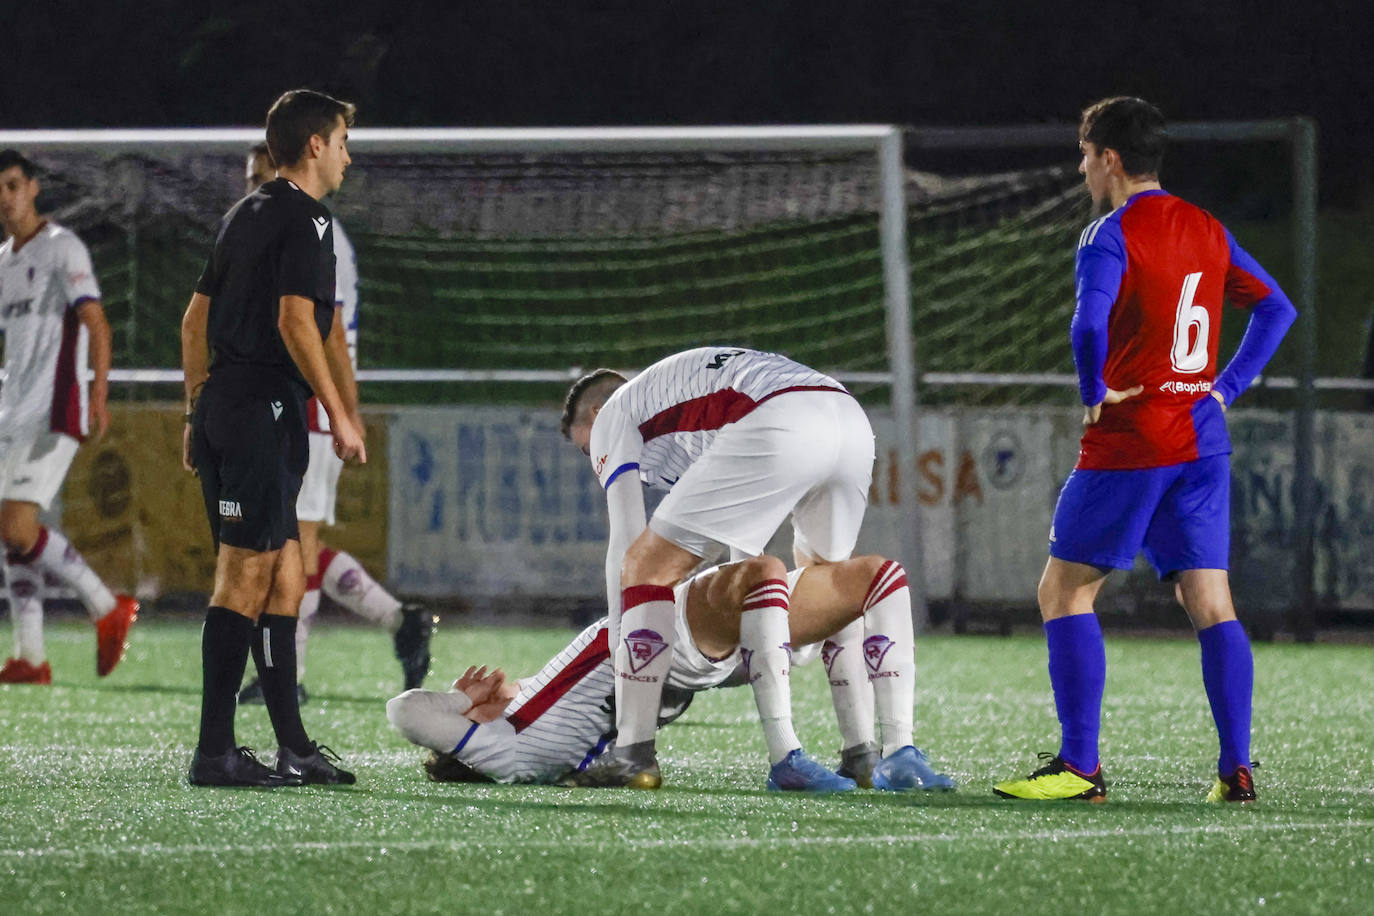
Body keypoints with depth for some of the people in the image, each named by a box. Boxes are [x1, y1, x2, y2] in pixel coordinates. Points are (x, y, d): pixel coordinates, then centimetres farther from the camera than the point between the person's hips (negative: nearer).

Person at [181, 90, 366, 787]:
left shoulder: (243, 215, 19)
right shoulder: (303, 219, -8)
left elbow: (196, 318, 21)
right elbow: (294, 320, -17)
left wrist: (197, 414, 25)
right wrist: (340, 415, -14)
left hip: (222, 408, 9)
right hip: (265, 409, -9)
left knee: (284, 574, 11)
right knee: (246, 578, -9)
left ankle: (293, 747, 12)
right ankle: (214, 752, -11)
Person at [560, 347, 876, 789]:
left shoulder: (611, 418, 24)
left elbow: (625, 543, 15)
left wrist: (618, 647, 21)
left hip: (780, 431, -7)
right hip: (854, 421, 7)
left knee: (647, 567, 4)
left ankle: (633, 752, 1)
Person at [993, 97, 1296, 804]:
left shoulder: (1110, 237, -10)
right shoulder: (1209, 231, 12)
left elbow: (1089, 326, -26)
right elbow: (1277, 309, 17)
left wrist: (1093, 394, -10)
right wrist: (1226, 387, 13)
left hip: (1129, 443, -7)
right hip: (1203, 441, 7)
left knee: (1064, 591, 2)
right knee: (1210, 605, 6)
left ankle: (1080, 765, -3)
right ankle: (1236, 768, -2)